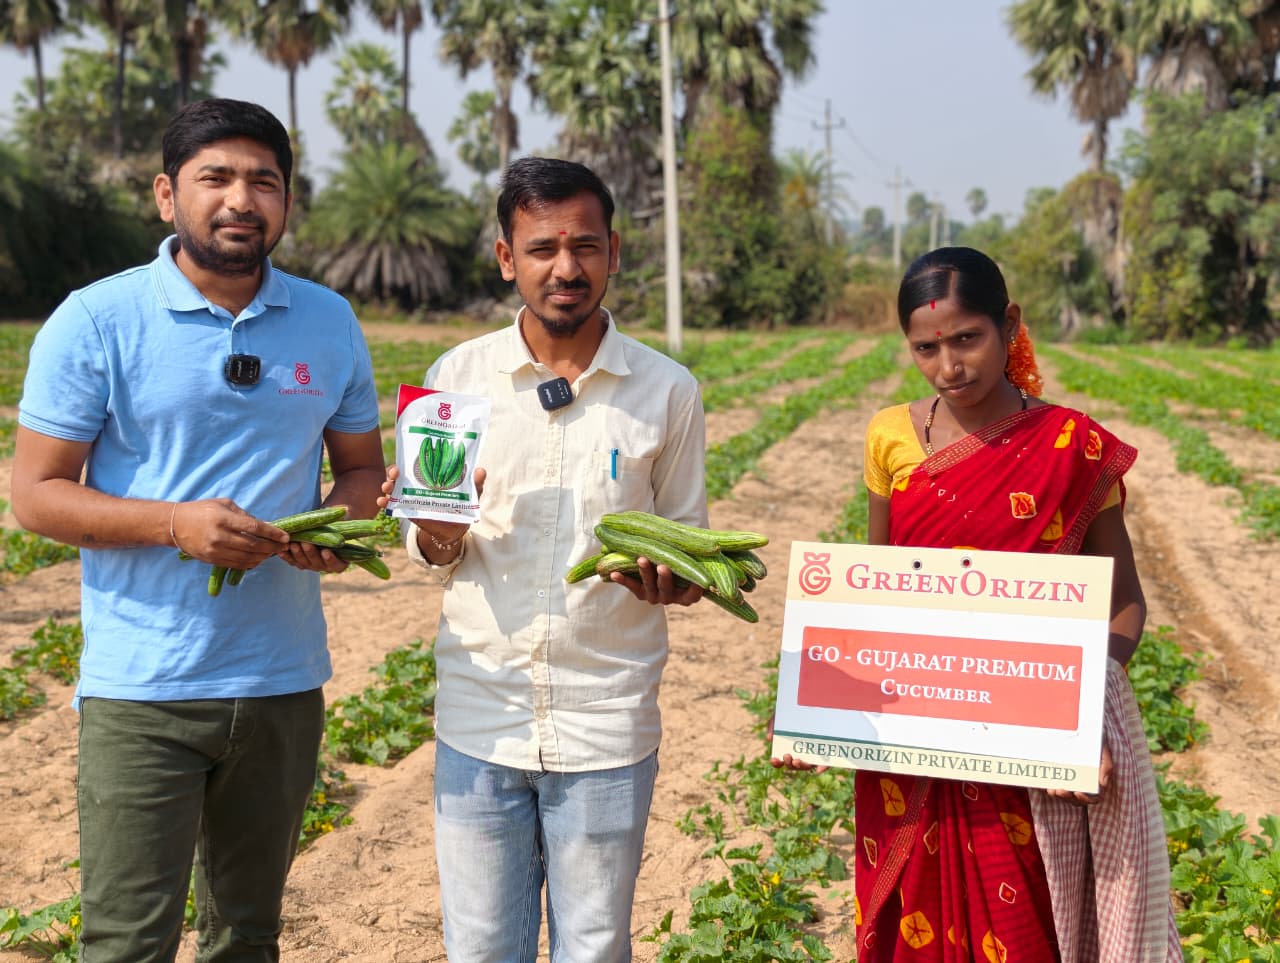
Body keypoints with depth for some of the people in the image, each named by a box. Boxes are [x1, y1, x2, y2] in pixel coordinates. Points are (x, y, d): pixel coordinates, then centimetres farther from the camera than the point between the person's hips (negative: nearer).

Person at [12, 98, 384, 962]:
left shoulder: (330, 323, 7)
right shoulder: (96, 322, -5)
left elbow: (361, 467, 16)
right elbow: (38, 494, -5)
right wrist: (177, 523, -20)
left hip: (284, 681, 4)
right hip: (142, 688, -4)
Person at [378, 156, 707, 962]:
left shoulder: (666, 391, 0)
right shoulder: (456, 377, 2)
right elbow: (433, 553, 9)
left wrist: (670, 580, -14)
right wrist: (440, 535, -14)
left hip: (607, 723, -1)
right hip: (481, 714, 1)